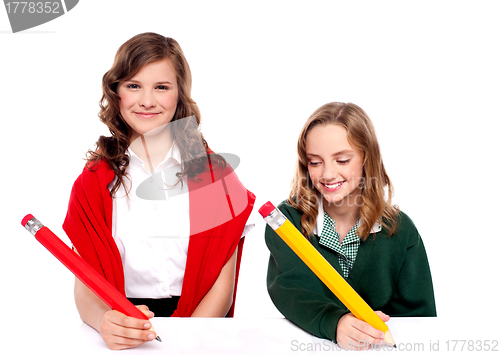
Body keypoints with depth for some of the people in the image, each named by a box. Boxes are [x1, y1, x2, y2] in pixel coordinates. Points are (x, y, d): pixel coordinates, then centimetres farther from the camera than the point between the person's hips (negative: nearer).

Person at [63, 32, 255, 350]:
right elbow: (86, 287, 0)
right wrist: (106, 321, -22)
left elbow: (222, 285, 1)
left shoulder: (214, 171, 5)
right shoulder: (94, 181, 7)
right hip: (122, 334, 1)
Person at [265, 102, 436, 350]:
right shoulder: (287, 219, -2)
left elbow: (419, 314, 1)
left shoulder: (400, 230, 0)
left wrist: (378, 338, -18)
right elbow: (289, 289, -16)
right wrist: (334, 323, -35)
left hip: (380, 346, 1)